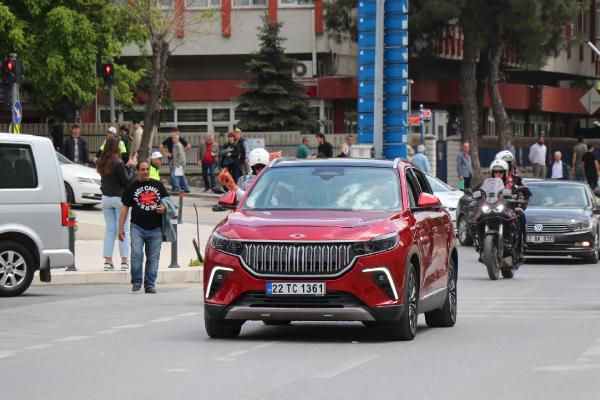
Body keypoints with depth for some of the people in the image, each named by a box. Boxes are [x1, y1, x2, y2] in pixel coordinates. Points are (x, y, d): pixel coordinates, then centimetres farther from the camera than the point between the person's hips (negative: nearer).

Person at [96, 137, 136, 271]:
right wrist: (131, 167, -2)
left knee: (110, 230, 10)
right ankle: (124, 261, 2)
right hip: (119, 198, -6)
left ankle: (107, 261, 6)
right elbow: (127, 181, -13)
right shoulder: (118, 163, -16)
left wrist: (127, 166, 9)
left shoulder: (101, 163, 3)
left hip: (106, 198, 6)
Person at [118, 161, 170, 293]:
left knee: (153, 258, 3)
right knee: (136, 254, -16)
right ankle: (136, 282, -4)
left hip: (155, 229, 2)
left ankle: (150, 284, 11)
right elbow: (125, 208, 8)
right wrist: (121, 227, 1)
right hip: (137, 227, -2)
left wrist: (164, 208, -6)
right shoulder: (131, 187, 8)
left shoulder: (158, 185, 13)